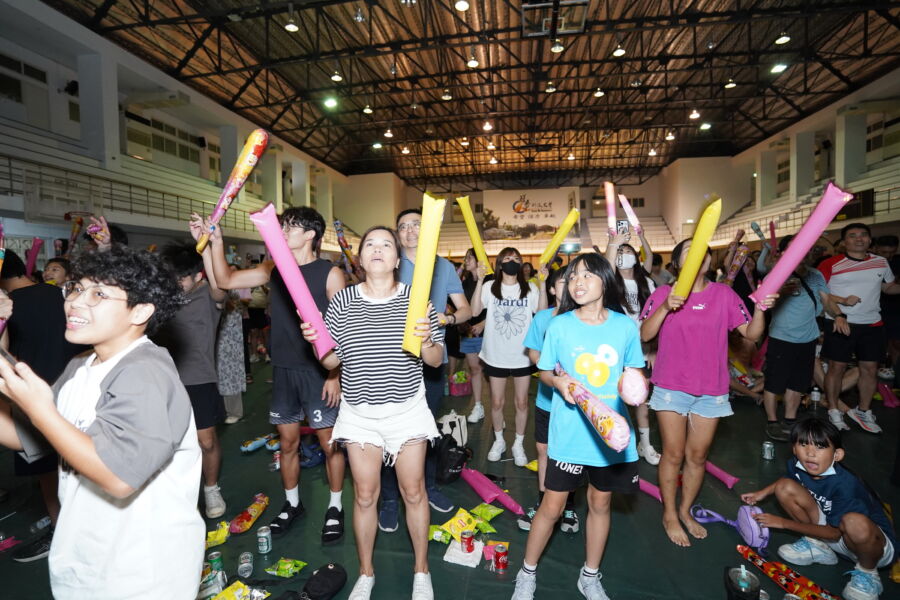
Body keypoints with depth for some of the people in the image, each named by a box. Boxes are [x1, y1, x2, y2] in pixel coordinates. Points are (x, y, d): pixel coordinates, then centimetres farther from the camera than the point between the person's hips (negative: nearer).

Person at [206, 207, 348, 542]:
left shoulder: (330, 273, -8)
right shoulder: (273, 270, 8)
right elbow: (226, 281, 10)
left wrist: (336, 375, -12)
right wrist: (216, 243, -2)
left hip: (319, 372, -5)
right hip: (282, 370, 5)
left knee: (329, 443, 5)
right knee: (287, 441, 16)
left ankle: (335, 507, 26)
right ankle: (292, 503, 37)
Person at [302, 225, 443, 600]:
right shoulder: (342, 301, -2)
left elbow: (437, 361, -4)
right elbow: (332, 362, 3)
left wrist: (426, 341, -25)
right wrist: (317, 342, -17)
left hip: (407, 409, -1)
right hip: (359, 412, 1)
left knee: (413, 491, 11)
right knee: (364, 495, 11)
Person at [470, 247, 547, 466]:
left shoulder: (530, 289, -1)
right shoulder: (490, 287, -3)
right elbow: (474, 310, -17)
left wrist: (543, 284, -18)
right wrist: (479, 281, -22)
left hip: (522, 356, 0)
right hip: (496, 356, 0)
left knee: (521, 402, 10)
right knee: (496, 403, 12)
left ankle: (518, 444, 28)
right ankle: (499, 441, 33)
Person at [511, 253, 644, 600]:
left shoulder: (625, 325, -4)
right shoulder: (559, 325, -8)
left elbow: (635, 372, 8)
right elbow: (544, 371, 1)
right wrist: (557, 381, -19)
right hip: (568, 432, -2)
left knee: (600, 503, 20)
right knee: (551, 507, 8)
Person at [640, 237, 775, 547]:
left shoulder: (724, 294, 1)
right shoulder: (663, 293, -6)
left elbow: (751, 333, -1)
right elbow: (644, 335, -15)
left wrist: (761, 308, -18)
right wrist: (665, 307, -28)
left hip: (711, 389, 3)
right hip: (672, 386, -2)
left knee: (698, 455, 15)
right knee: (674, 454, 6)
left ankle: (686, 510, 36)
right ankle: (669, 514, 27)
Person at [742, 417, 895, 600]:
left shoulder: (845, 484, -32)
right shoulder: (796, 465, -15)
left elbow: (834, 533, -21)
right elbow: (788, 480, 14)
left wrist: (783, 523, -16)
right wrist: (764, 492, 0)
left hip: (875, 543, -5)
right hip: (827, 523, 5)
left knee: (855, 523, -39)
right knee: (784, 488, -13)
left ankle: (867, 572, -7)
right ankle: (817, 546, 5)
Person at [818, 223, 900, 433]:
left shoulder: (881, 263, 8)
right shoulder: (831, 264, -7)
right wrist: (842, 300, -20)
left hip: (872, 324, 5)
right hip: (840, 323, -5)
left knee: (870, 368, 10)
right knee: (837, 367, 2)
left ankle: (863, 412, 26)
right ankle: (834, 412, 15)